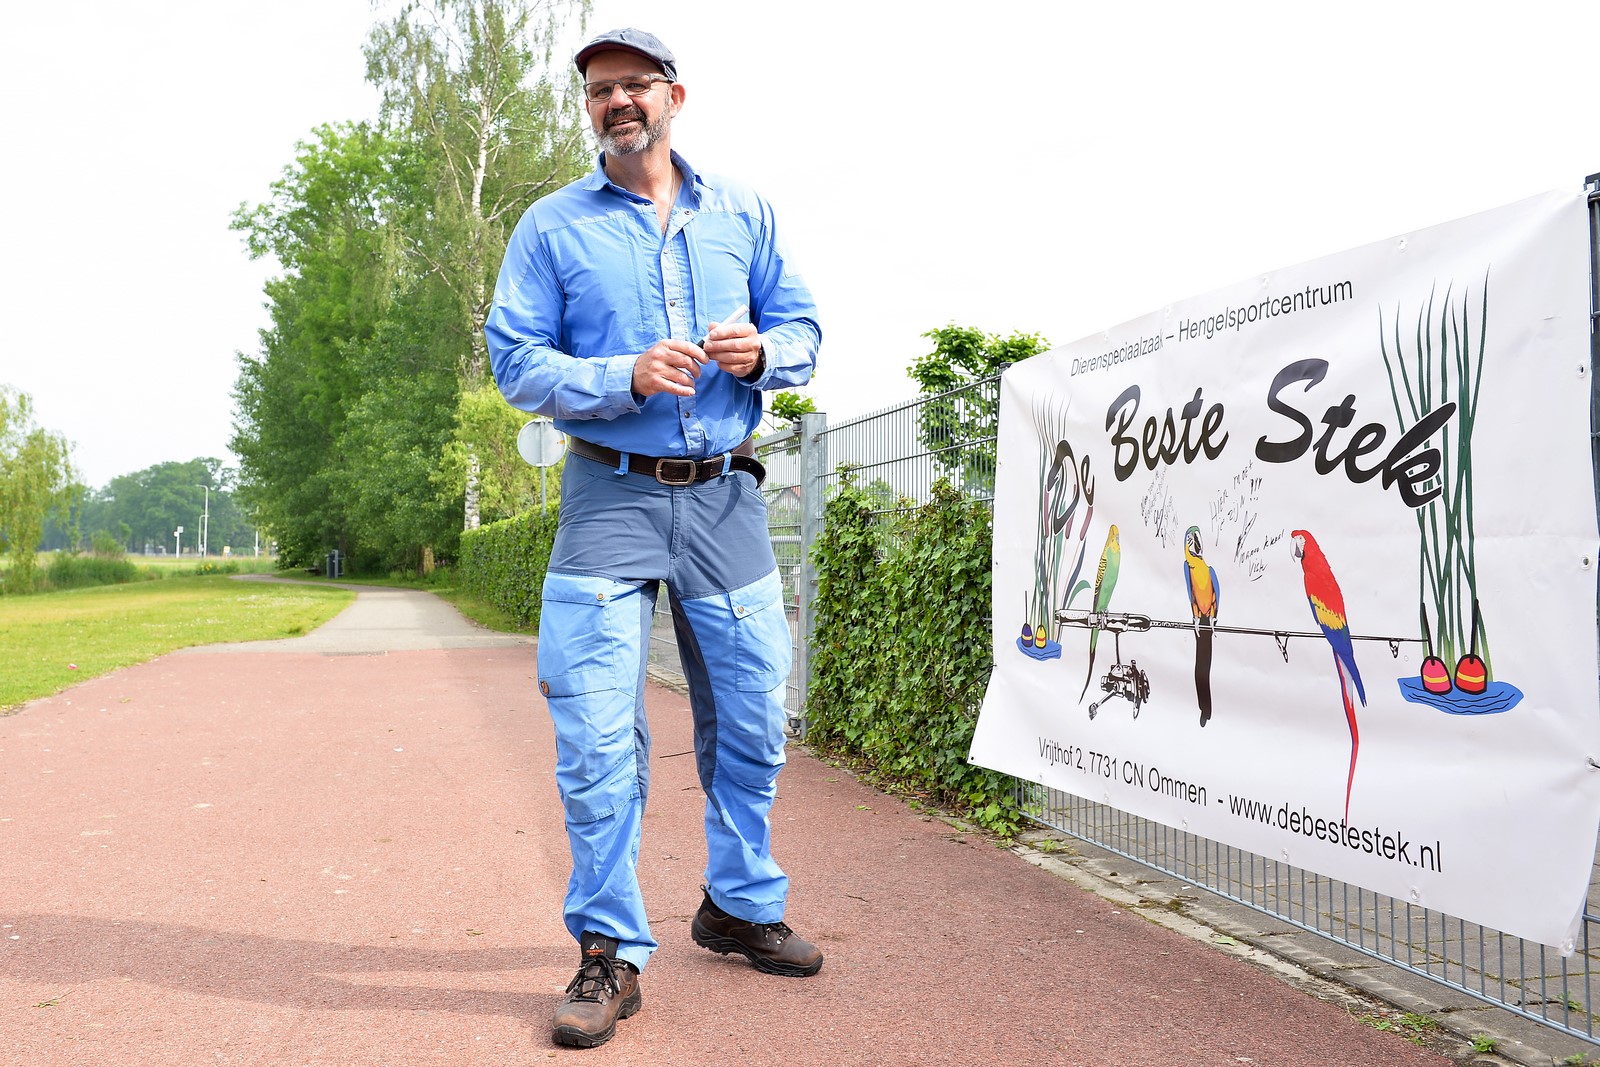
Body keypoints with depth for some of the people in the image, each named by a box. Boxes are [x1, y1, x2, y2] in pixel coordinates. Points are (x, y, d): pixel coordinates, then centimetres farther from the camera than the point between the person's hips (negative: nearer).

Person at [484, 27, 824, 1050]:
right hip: (611, 498, -2)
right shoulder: (553, 226, 5)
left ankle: (741, 906, 30)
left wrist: (762, 351, -11)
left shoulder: (743, 213, 12)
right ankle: (611, 954, 9)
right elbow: (517, 361, -2)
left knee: (750, 719, 9)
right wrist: (627, 379, -18)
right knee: (598, 739, -6)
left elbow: (803, 329, 13)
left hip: (726, 501, 3)